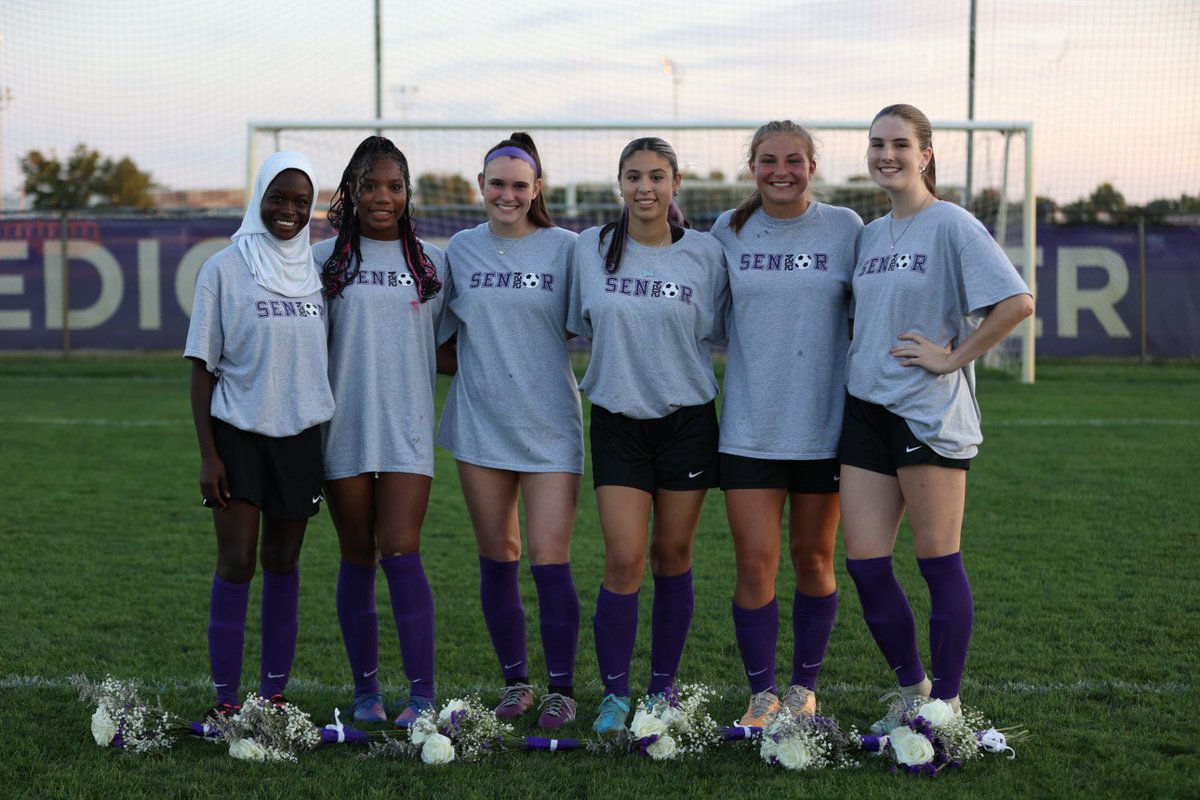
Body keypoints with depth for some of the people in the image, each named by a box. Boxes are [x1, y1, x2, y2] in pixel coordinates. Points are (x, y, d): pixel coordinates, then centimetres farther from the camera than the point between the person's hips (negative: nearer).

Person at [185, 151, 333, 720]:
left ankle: (275, 694, 14)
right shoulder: (225, 269, -3)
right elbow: (202, 368, -3)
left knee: (283, 564, 8)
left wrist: (328, 446, 11)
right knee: (236, 563, -6)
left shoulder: (316, 272, 9)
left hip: (300, 434, 4)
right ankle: (225, 699, 1)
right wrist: (207, 454, -10)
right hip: (238, 433, -3)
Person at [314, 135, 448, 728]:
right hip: (344, 428, 0)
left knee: (401, 553, -10)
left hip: (407, 428, 0)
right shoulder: (326, 259, 4)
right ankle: (365, 689, 16)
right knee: (357, 558, 6)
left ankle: (423, 694, -9)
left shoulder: (432, 264, 9)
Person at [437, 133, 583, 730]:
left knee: (550, 558, -7)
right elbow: (441, 328, 18)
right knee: (497, 557, 9)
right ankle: (514, 682, 21)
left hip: (549, 423, -3)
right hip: (479, 422, 3)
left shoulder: (565, 248, 0)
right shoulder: (460, 250, 7)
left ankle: (561, 689, 5)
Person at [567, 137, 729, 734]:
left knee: (672, 556, 7)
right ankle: (614, 693, 5)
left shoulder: (705, 253, -1)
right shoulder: (591, 249, 1)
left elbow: (717, 333, 8)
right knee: (624, 561, -7)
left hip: (687, 420, 0)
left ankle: (662, 689, 20)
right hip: (617, 420, 0)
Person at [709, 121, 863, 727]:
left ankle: (804, 687, 25)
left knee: (813, 560, 9)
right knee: (755, 563, -4)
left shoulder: (844, 228, 1)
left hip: (823, 425, 0)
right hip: (749, 426, 0)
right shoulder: (728, 232, 4)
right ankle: (761, 694, 10)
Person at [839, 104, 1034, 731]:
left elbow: (1016, 302, -18)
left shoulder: (951, 226, -7)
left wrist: (952, 357, -15)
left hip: (929, 413, -7)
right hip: (866, 409, 7)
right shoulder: (870, 234, 14)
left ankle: (945, 706, 10)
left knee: (937, 561, -1)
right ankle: (911, 690, 21)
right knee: (863, 561, 4)